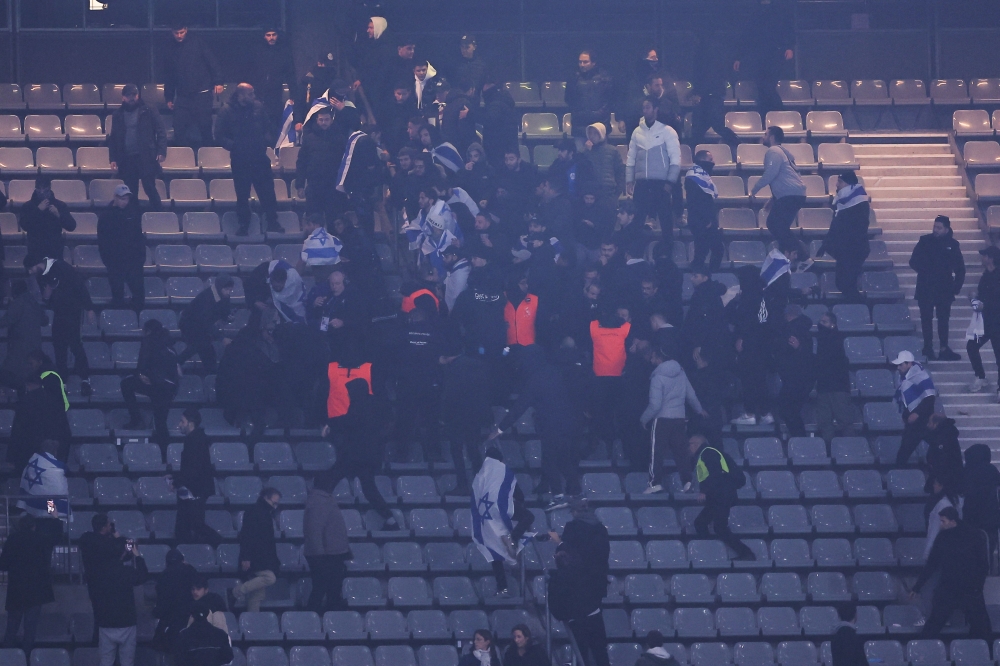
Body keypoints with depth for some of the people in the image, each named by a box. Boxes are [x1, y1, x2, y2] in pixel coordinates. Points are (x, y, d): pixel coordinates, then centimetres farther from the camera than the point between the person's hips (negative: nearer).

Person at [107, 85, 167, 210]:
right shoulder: (118, 114, 10)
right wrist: (113, 158, 7)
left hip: (146, 157, -3)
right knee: (131, 192, 6)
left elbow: (161, 131, -1)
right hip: (126, 159, 3)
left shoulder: (148, 110, 1)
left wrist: (161, 151, -11)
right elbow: (113, 137, 14)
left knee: (150, 188, -6)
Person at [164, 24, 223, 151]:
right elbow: (168, 76, 16)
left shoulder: (197, 42, -1)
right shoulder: (171, 49, 10)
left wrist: (218, 82, -14)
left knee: (204, 125, 0)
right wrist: (169, 97, 15)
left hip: (202, 93, -3)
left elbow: (212, 62, -4)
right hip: (182, 96, 3)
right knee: (179, 128, -4)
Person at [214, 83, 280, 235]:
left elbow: (268, 128, 14)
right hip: (240, 159, -2)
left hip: (260, 158, 2)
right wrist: (233, 145, -15)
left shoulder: (258, 107, 5)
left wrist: (267, 140, -4)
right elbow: (220, 135, -5)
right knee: (242, 195, 8)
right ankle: (243, 226, 20)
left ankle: (272, 223, 15)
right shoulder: (227, 111, -6)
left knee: (267, 192, 4)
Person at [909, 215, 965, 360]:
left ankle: (944, 349, 6)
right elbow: (914, 262, -1)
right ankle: (928, 349, 4)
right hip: (925, 287, -1)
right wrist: (926, 271, -15)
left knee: (944, 318, 2)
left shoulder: (952, 244, 2)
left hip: (944, 288, 1)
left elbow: (960, 269, 9)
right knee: (926, 318, 0)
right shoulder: (925, 241, -1)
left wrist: (956, 287, 3)